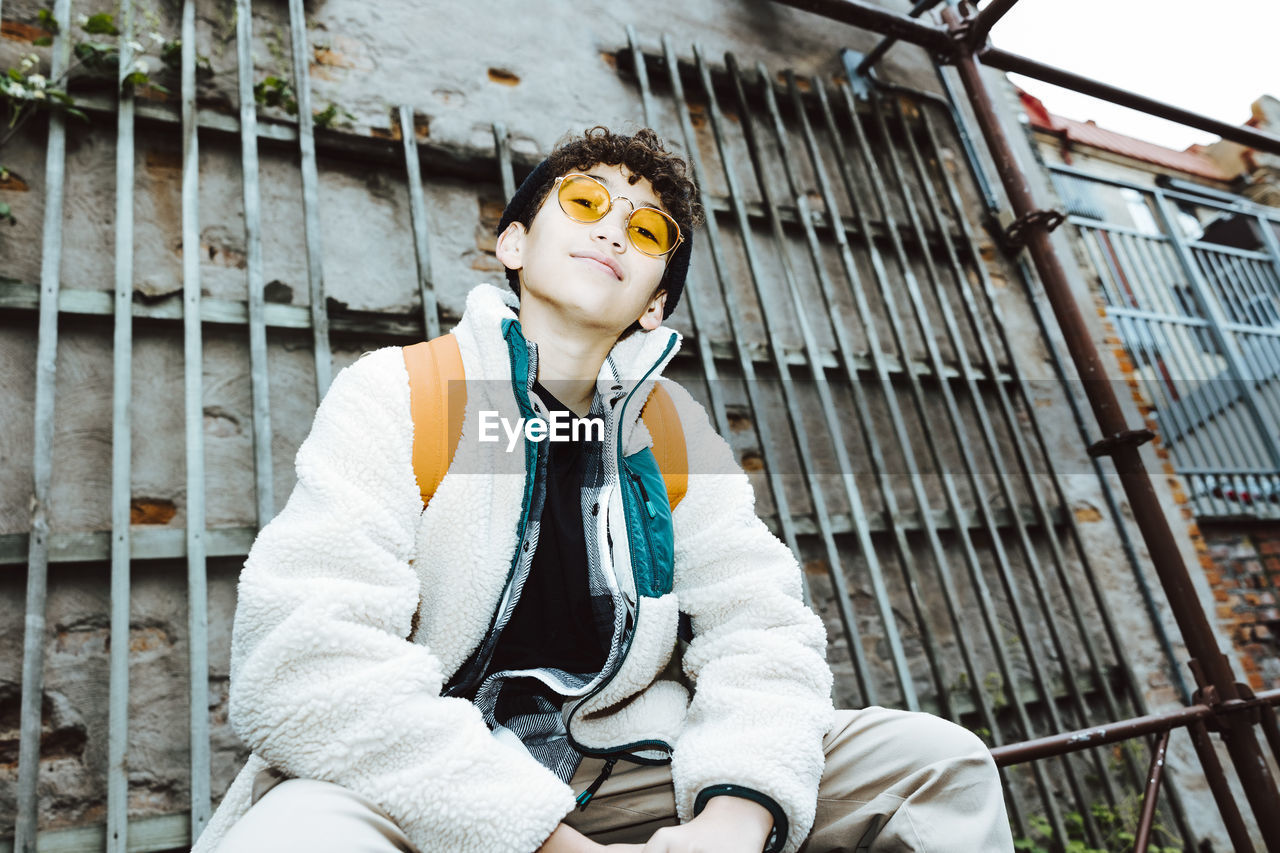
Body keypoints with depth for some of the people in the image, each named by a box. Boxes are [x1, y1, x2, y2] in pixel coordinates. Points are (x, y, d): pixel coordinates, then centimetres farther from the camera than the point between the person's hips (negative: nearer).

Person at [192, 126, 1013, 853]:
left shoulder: (675, 432, 5)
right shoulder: (395, 393, -7)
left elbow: (761, 632, -1)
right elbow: (305, 659, -19)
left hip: (610, 770, 4)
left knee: (941, 764, -7)